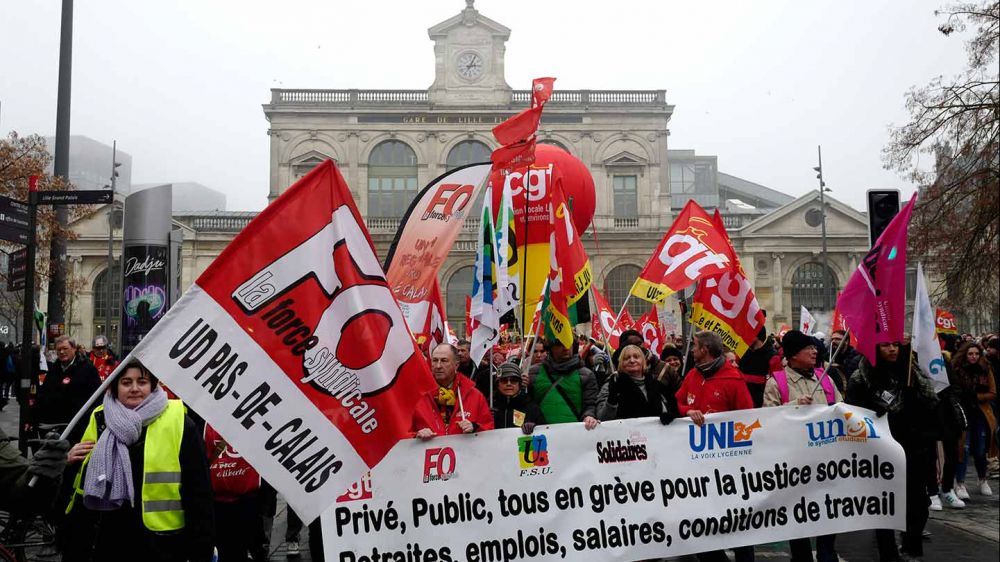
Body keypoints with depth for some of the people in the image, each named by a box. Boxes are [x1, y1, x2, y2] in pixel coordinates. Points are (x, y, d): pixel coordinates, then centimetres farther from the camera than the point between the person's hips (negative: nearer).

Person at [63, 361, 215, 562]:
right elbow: (83, 483, 19)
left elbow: (198, 491, -9)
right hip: (108, 542, 4)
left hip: (160, 545, -4)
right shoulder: (99, 421, 6)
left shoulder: (178, 423, -8)